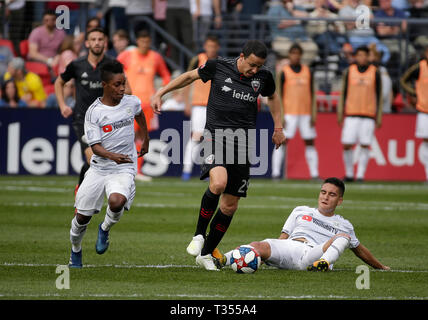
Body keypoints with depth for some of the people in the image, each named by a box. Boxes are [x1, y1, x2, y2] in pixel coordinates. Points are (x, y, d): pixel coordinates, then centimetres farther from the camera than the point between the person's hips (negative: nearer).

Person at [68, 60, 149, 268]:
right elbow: (95, 147, -14)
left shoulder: (132, 102, 0)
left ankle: (105, 228, 3)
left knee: (117, 202, -31)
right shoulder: (94, 112, -10)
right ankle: (76, 251, 33)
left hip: (123, 170, 0)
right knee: (82, 216, 4)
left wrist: (145, 140, 33)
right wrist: (113, 156, -33)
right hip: (99, 168, 0)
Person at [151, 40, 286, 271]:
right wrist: (161, 93, 10)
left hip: (243, 142, 4)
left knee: (229, 206, 4)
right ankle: (199, 234, -11)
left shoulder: (263, 76, 3)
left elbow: (272, 97, 25)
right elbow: (190, 76, 12)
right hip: (216, 136, -4)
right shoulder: (218, 67, -4)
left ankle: (206, 254, 20)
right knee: (218, 183, -31)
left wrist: (278, 127, 21)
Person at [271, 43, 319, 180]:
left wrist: (313, 115, 4)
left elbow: (312, 94, 10)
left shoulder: (307, 71, 9)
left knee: (310, 143, 4)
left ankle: (314, 173, 7)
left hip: (305, 113, 3)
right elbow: (279, 95, -2)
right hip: (289, 112, -3)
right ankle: (275, 172, -7)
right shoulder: (284, 72, 0)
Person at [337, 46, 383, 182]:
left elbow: (379, 95, 6)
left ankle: (360, 175, 3)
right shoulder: (349, 71, 5)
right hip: (351, 115, 1)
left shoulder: (375, 72, 3)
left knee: (365, 146, -4)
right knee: (347, 145, -4)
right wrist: (340, 114, 3)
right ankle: (349, 173, 12)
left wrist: (379, 117, 1)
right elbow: (343, 93, 9)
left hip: (369, 115, -1)